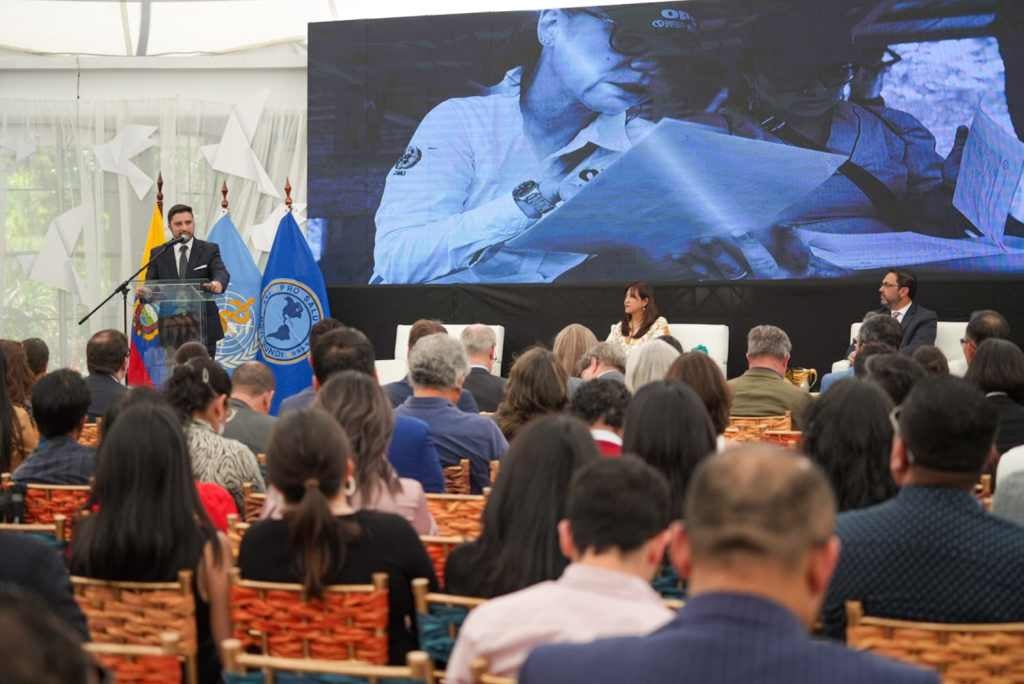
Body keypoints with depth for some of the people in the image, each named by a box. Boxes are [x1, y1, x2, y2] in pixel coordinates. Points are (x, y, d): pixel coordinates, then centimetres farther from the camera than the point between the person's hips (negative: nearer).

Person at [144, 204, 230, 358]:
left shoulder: (209, 250, 5)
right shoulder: (158, 253, 9)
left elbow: (221, 272, -12)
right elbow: (151, 284, 4)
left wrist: (218, 283, -36)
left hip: (203, 327, -1)